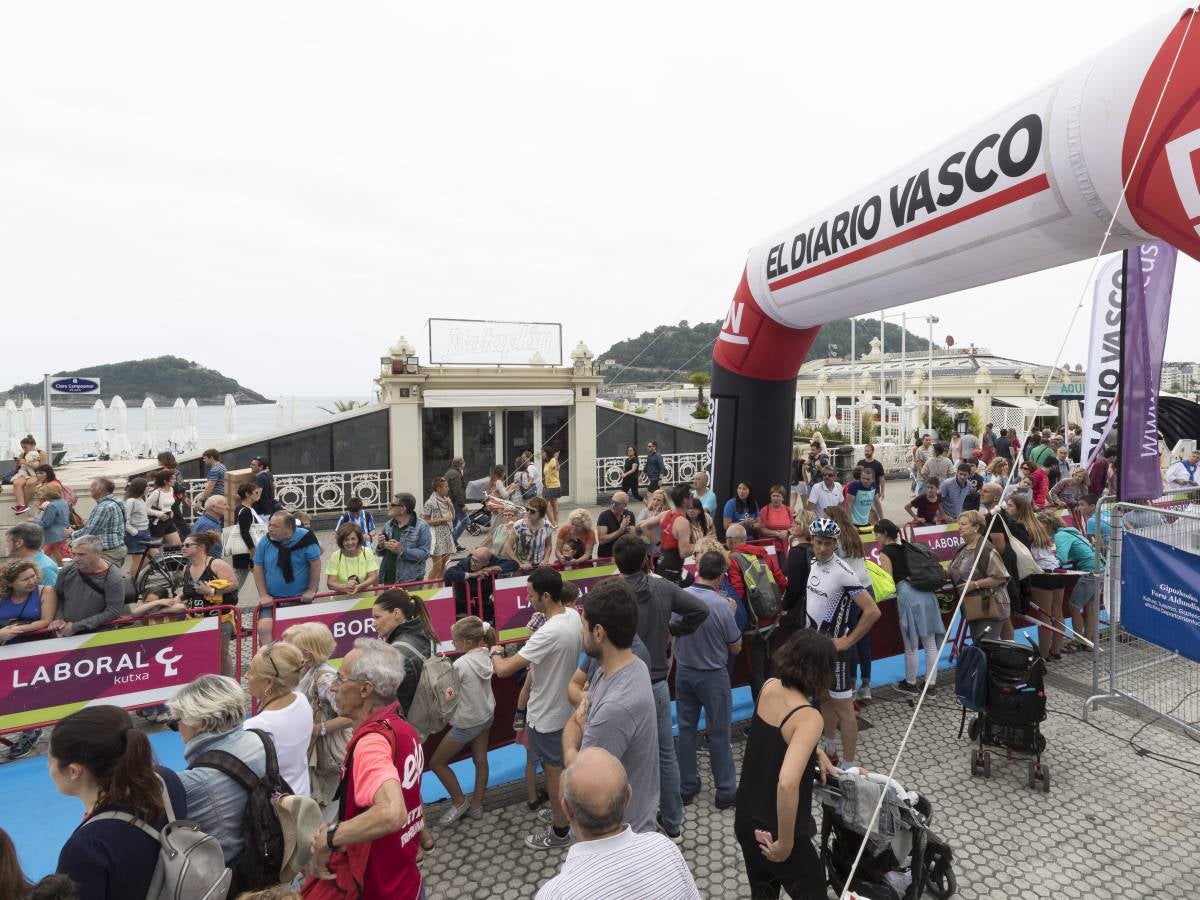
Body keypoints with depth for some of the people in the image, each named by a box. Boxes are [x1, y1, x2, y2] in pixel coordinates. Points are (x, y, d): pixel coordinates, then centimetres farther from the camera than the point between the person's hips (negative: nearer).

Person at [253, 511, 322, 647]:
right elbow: (258, 569, 2)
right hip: (272, 599, 2)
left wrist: (311, 590, -11)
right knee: (264, 627, -18)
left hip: (300, 598, -2)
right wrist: (263, 595, -5)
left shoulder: (304, 538, -15)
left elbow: (315, 563, -11)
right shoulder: (265, 542, -6)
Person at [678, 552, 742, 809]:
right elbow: (736, 648, -10)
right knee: (719, 733, 12)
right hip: (713, 675, -4)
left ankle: (686, 787, 29)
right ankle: (726, 790, 25)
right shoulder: (721, 605, -25)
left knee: (686, 728, 16)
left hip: (683, 671, 4)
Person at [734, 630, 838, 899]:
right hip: (775, 833, -6)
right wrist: (786, 843, -26)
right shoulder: (809, 717, -28)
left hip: (746, 821, 6)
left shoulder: (769, 687, -8)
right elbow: (787, 783, -39)